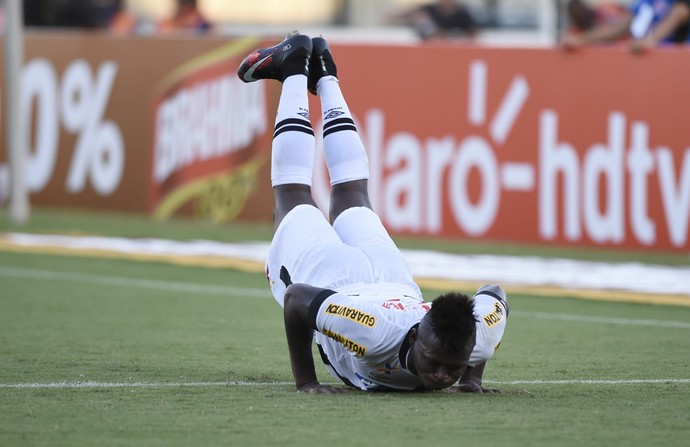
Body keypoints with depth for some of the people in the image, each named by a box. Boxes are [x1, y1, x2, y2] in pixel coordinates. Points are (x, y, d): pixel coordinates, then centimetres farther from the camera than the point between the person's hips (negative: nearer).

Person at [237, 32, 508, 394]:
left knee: (351, 203, 36)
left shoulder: (477, 335, -39)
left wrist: (472, 377, -15)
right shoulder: (377, 329, -52)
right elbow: (297, 297, -40)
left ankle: (324, 76, 55)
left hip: (387, 273, 4)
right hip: (323, 269, -3)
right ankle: (295, 69, 47)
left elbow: (495, 295, -14)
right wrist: (305, 381, -34)